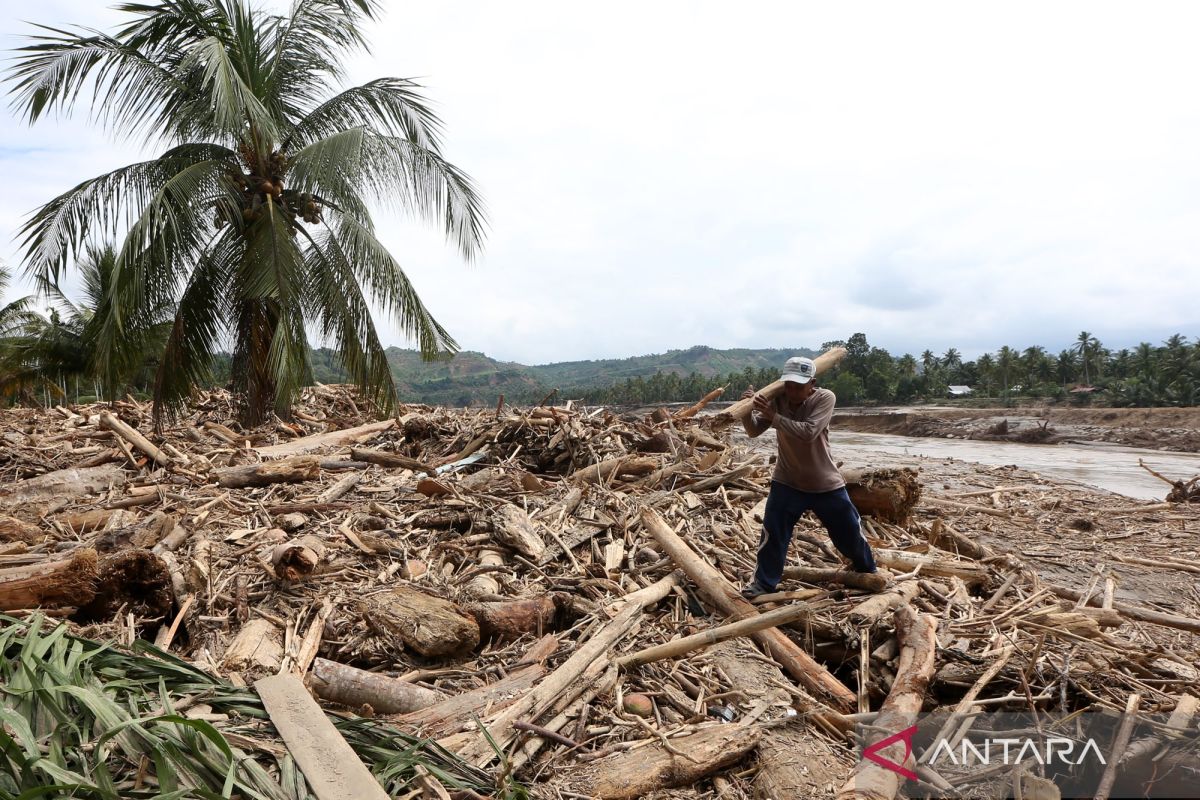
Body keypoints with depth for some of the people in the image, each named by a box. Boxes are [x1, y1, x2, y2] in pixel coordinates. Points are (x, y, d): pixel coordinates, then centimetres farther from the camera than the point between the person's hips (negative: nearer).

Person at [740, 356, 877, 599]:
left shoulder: (825, 398, -20)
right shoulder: (777, 399, -10)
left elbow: (808, 432, -34)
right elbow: (754, 431, -15)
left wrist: (773, 416, -36)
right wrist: (747, 410, -34)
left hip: (826, 483, -1)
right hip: (787, 481, 1)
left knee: (850, 531, 14)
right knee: (773, 531, -7)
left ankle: (867, 571, 43)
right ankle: (764, 582, 10)